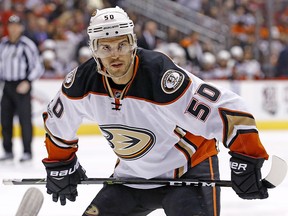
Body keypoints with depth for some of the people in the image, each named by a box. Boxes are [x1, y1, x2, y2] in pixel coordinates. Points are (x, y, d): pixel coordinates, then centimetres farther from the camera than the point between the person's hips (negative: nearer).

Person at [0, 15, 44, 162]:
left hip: (22, 86, -6)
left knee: (25, 119, -6)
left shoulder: (27, 45, -8)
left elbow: (37, 66, -8)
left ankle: (27, 152, -2)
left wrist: (28, 82, -17)